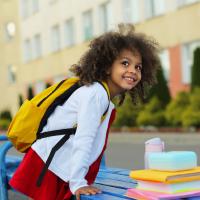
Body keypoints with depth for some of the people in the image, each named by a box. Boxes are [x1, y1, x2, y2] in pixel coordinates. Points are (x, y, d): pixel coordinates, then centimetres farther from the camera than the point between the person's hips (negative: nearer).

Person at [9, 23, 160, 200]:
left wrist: (79, 181, 13)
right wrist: (78, 183, -24)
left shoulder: (107, 98, 10)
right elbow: (83, 139, -22)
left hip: (63, 171, 8)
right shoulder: (96, 93, -17)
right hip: (46, 170, -8)